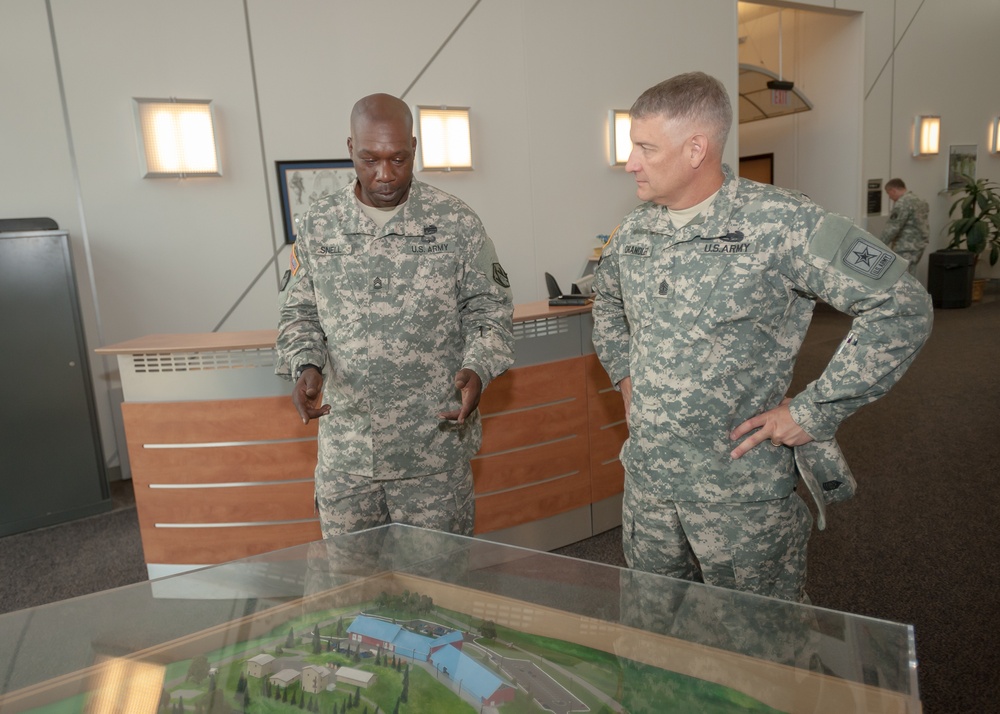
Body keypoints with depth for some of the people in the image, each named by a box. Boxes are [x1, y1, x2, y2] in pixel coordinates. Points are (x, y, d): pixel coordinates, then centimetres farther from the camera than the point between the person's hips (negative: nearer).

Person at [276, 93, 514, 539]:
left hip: (435, 446, -2)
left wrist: (477, 370, -18)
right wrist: (305, 367, -8)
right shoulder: (317, 224, 5)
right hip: (344, 451, 3)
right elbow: (299, 312, 11)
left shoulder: (456, 223, -3)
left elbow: (488, 307, 0)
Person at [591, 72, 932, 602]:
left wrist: (813, 412, -17)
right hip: (646, 478, 6)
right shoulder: (633, 231, 3)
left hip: (741, 492, -5)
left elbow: (902, 308, -17)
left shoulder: (779, 224, -17)